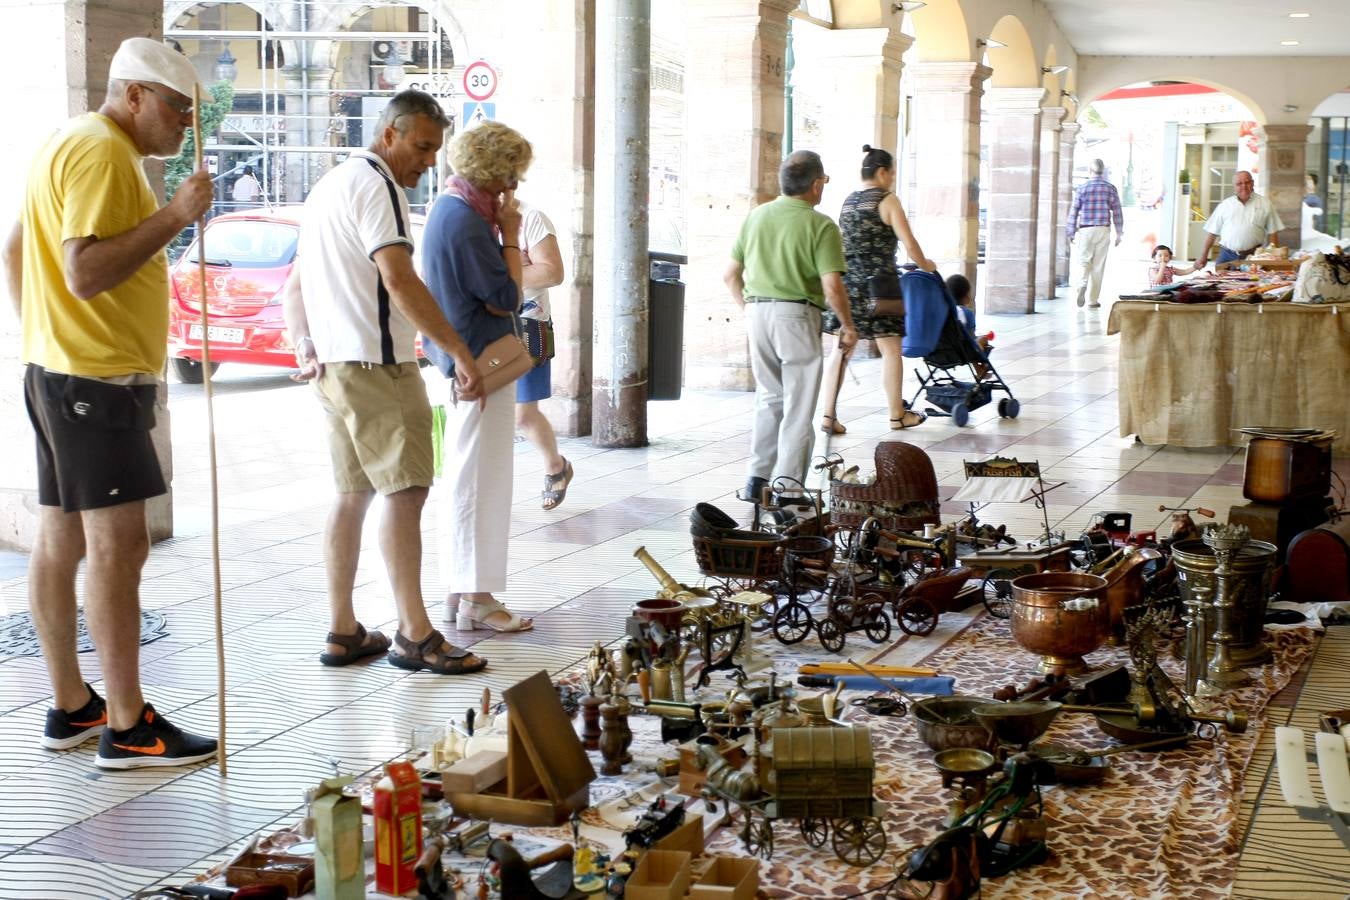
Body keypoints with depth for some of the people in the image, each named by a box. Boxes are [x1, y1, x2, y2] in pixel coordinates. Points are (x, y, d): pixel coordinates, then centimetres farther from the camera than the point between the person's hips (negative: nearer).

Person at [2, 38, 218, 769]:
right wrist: (173, 217, -24)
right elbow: (86, 271, -25)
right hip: (97, 378, -11)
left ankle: (71, 707, 20)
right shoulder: (101, 153, -14)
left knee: (60, 542, 12)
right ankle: (127, 728, -6)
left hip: (61, 373, 11)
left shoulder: (74, 145, 18)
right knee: (116, 545, -9)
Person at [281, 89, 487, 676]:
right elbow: (399, 281, -22)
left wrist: (305, 348, 13)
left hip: (333, 365, 10)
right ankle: (414, 636, -9)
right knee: (405, 491, -9)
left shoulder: (330, 184, 21)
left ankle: (342, 632, 13)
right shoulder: (375, 185, -11)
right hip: (375, 364, -10)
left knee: (353, 493, 10)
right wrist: (460, 352, -21)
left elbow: (294, 287, 22)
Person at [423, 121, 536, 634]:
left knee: (464, 477, 15)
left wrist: (499, 230, 5)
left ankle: (461, 591, 24)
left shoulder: (450, 208, 12)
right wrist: (510, 234, -12)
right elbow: (505, 297, -17)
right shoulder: (465, 221, -19)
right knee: (479, 480, -4)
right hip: (479, 361, -11)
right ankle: (477, 599, 2)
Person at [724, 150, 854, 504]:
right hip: (797, 315, -5)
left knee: (769, 398, 18)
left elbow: (730, 275, 11)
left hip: (757, 311, 6)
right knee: (798, 406, 3)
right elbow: (832, 287, -15)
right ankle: (787, 485, 2)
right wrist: (848, 326, -1)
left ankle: (757, 478, 15)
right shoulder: (820, 226, -8)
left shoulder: (756, 216, 8)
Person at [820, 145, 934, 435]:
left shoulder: (847, 202, 13)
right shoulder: (887, 200, -6)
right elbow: (909, 243, -8)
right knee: (890, 349, 7)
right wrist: (926, 266, 9)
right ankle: (897, 414, 16)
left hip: (845, 281, 6)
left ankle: (829, 416, 1)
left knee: (842, 349, 7)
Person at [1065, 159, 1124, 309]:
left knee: (1084, 261, 8)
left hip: (1085, 230, -1)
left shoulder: (1082, 188, -2)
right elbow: (1117, 212, 2)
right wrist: (1119, 233, 10)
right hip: (1103, 230, 1)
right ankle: (1093, 300, 8)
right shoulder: (1110, 188, 1)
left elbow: (1073, 212, -2)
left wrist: (1070, 233, 5)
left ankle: (1082, 284, -22)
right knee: (1098, 265, 6)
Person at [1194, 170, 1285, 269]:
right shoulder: (1224, 205, 10)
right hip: (1227, 256, 1)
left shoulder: (1264, 204, 7)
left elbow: (1272, 233, 7)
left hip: (1253, 256, -1)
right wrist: (1203, 256, 6)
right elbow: (1212, 232, 11)